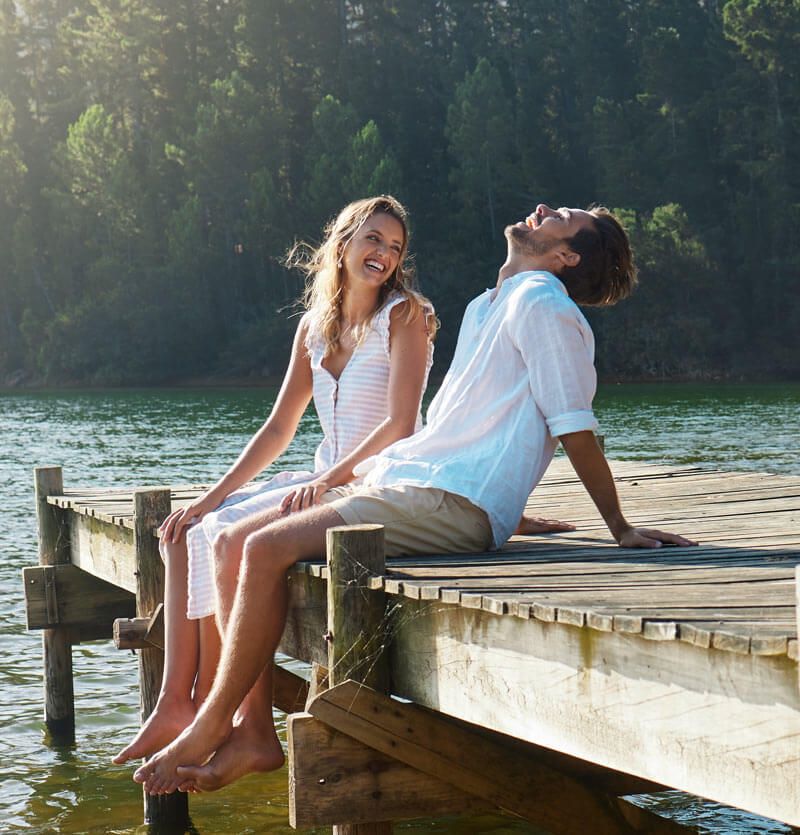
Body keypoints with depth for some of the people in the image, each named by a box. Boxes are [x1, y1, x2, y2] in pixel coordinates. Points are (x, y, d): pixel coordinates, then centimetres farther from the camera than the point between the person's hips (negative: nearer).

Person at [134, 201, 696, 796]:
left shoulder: (542, 305, -6)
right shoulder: (485, 308, 24)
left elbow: (575, 429, -9)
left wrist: (621, 529, -10)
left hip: (451, 502, -10)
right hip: (406, 479, 10)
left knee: (268, 549, -22)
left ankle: (212, 727, -10)